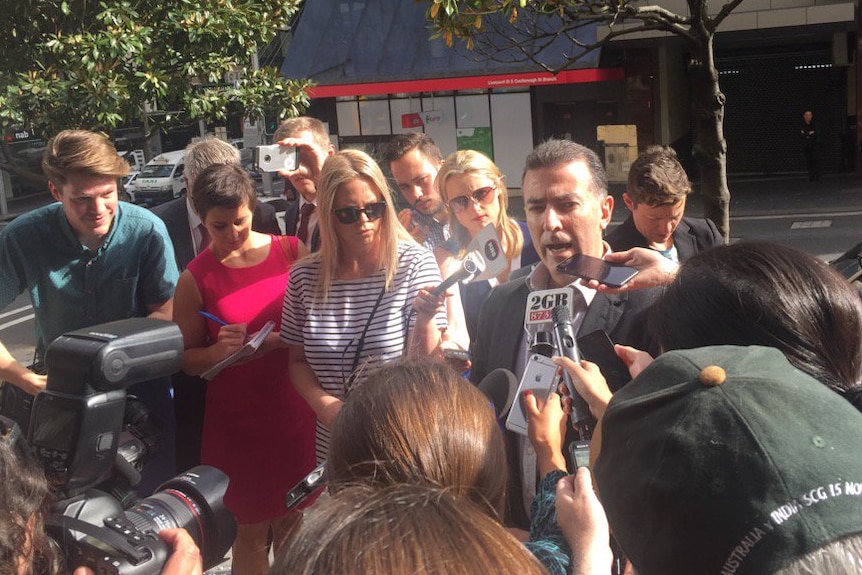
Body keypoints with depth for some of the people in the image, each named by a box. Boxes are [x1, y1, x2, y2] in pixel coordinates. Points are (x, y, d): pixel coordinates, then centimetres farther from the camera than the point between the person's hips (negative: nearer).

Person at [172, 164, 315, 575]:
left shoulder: (292, 251, -2)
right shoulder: (196, 278, -4)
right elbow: (187, 359, 3)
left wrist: (280, 339, -15)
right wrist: (219, 351, -17)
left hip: (295, 409, 2)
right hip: (236, 418, -1)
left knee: (293, 524, 14)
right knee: (251, 531, 10)